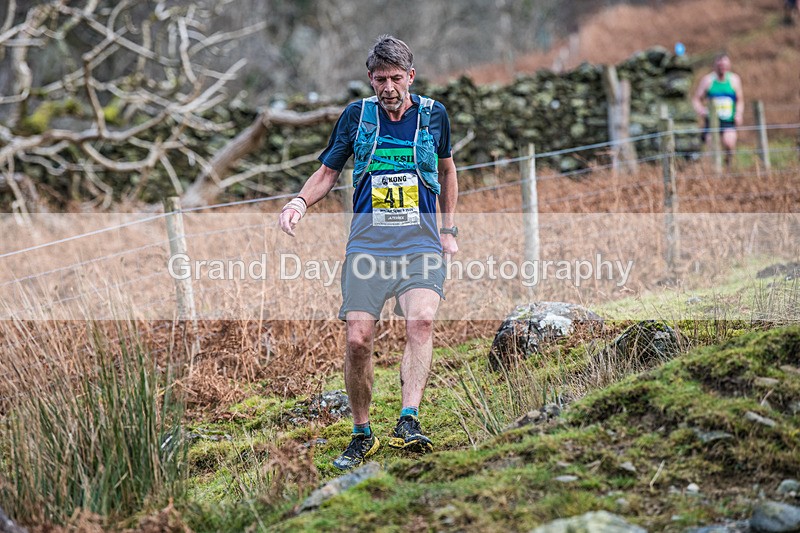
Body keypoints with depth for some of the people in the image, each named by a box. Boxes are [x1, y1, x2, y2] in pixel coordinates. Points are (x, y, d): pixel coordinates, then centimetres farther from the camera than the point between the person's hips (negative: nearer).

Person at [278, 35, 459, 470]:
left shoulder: (433, 114, 6)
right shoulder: (356, 115, 5)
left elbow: (447, 172, 22)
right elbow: (327, 172, 14)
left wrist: (448, 230, 15)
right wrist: (300, 201, -6)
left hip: (421, 246, -1)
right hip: (367, 247, 1)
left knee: (421, 320, -27)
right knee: (358, 340, -8)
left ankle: (408, 423, -33)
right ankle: (362, 435, 10)